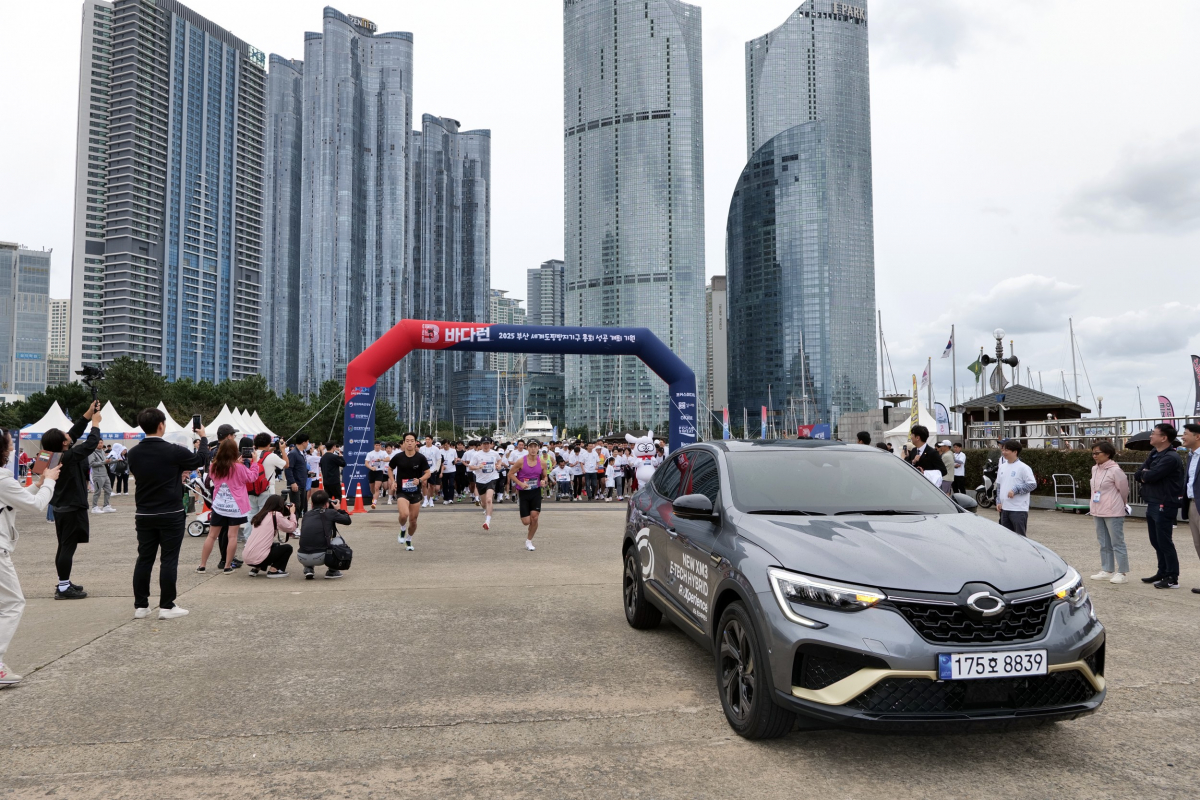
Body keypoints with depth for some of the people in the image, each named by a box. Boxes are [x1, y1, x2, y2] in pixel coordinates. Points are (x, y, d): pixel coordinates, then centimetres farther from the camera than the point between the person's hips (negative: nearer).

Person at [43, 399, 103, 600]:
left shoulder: (55, 455, 4)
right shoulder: (69, 456, -21)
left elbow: (75, 434, 11)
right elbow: (91, 443, -19)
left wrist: (88, 415, 9)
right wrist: (95, 423, -4)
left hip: (61, 507, 9)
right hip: (72, 508, -9)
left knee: (63, 546, 15)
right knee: (68, 547, -6)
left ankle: (64, 583, 23)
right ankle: (63, 588, -3)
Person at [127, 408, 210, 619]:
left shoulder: (133, 453, 0)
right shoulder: (173, 451, -15)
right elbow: (202, 459, 0)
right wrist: (203, 437, 17)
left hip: (144, 514, 5)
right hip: (171, 515, -5)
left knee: (144, 559, 10)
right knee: (169, 560, 1)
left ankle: (140, 606, 14)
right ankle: (166, 606, 4)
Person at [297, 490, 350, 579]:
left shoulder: (306, 515, 14)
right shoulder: (330, 513, 1)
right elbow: (347, 520, 14)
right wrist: (338, 510, 32)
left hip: (302, 558, 5)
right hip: (320, 557, -4)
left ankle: (308, 570, 18)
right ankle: (332, 571, 18)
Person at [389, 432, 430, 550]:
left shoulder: (421, 458, -6)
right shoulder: (398, 457, -5)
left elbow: (427, 473, 0)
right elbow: (390, 469, 12)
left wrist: (420, 480, -19)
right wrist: (393, 481, -3)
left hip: (416, 492, 2)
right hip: (401, 492, -1)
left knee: (413, 520, 8)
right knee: (404, 514, -26)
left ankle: (408, 540, 33)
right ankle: (402, 530, 7)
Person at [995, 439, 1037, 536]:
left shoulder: (1023, 467, -9)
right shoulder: (1002, 467, 11)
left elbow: (1033, 484, -12)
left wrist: (1015, 490, -18)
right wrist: (998, 502, 9)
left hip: (1019, 510, -7)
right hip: (1004, 508, 7)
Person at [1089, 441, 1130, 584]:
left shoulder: (1115, 470, -16)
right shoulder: (1095, 469, 8)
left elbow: (1124, 489, -7)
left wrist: (1121, 504, 7)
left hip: (1113, 513, -8)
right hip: (1098, 512, 8)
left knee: (1117, 543, -2)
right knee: (1104, 544, 15)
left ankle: (1122, 572, 6)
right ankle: (1107, 570, 23)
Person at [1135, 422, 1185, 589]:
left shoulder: (1170, 458, -17)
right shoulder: (1154, 454, 12)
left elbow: (1150, 476, -24)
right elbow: (1137, 475, 8)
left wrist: (1145, 474, -2)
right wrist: (1147, 475, -11)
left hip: (1164, 505, -9)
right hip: (1152, 504, 9)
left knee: (1164, 541, -4)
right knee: (1156, 541, 15)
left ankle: (1172, 578, 3)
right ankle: (1163, 572, 26)